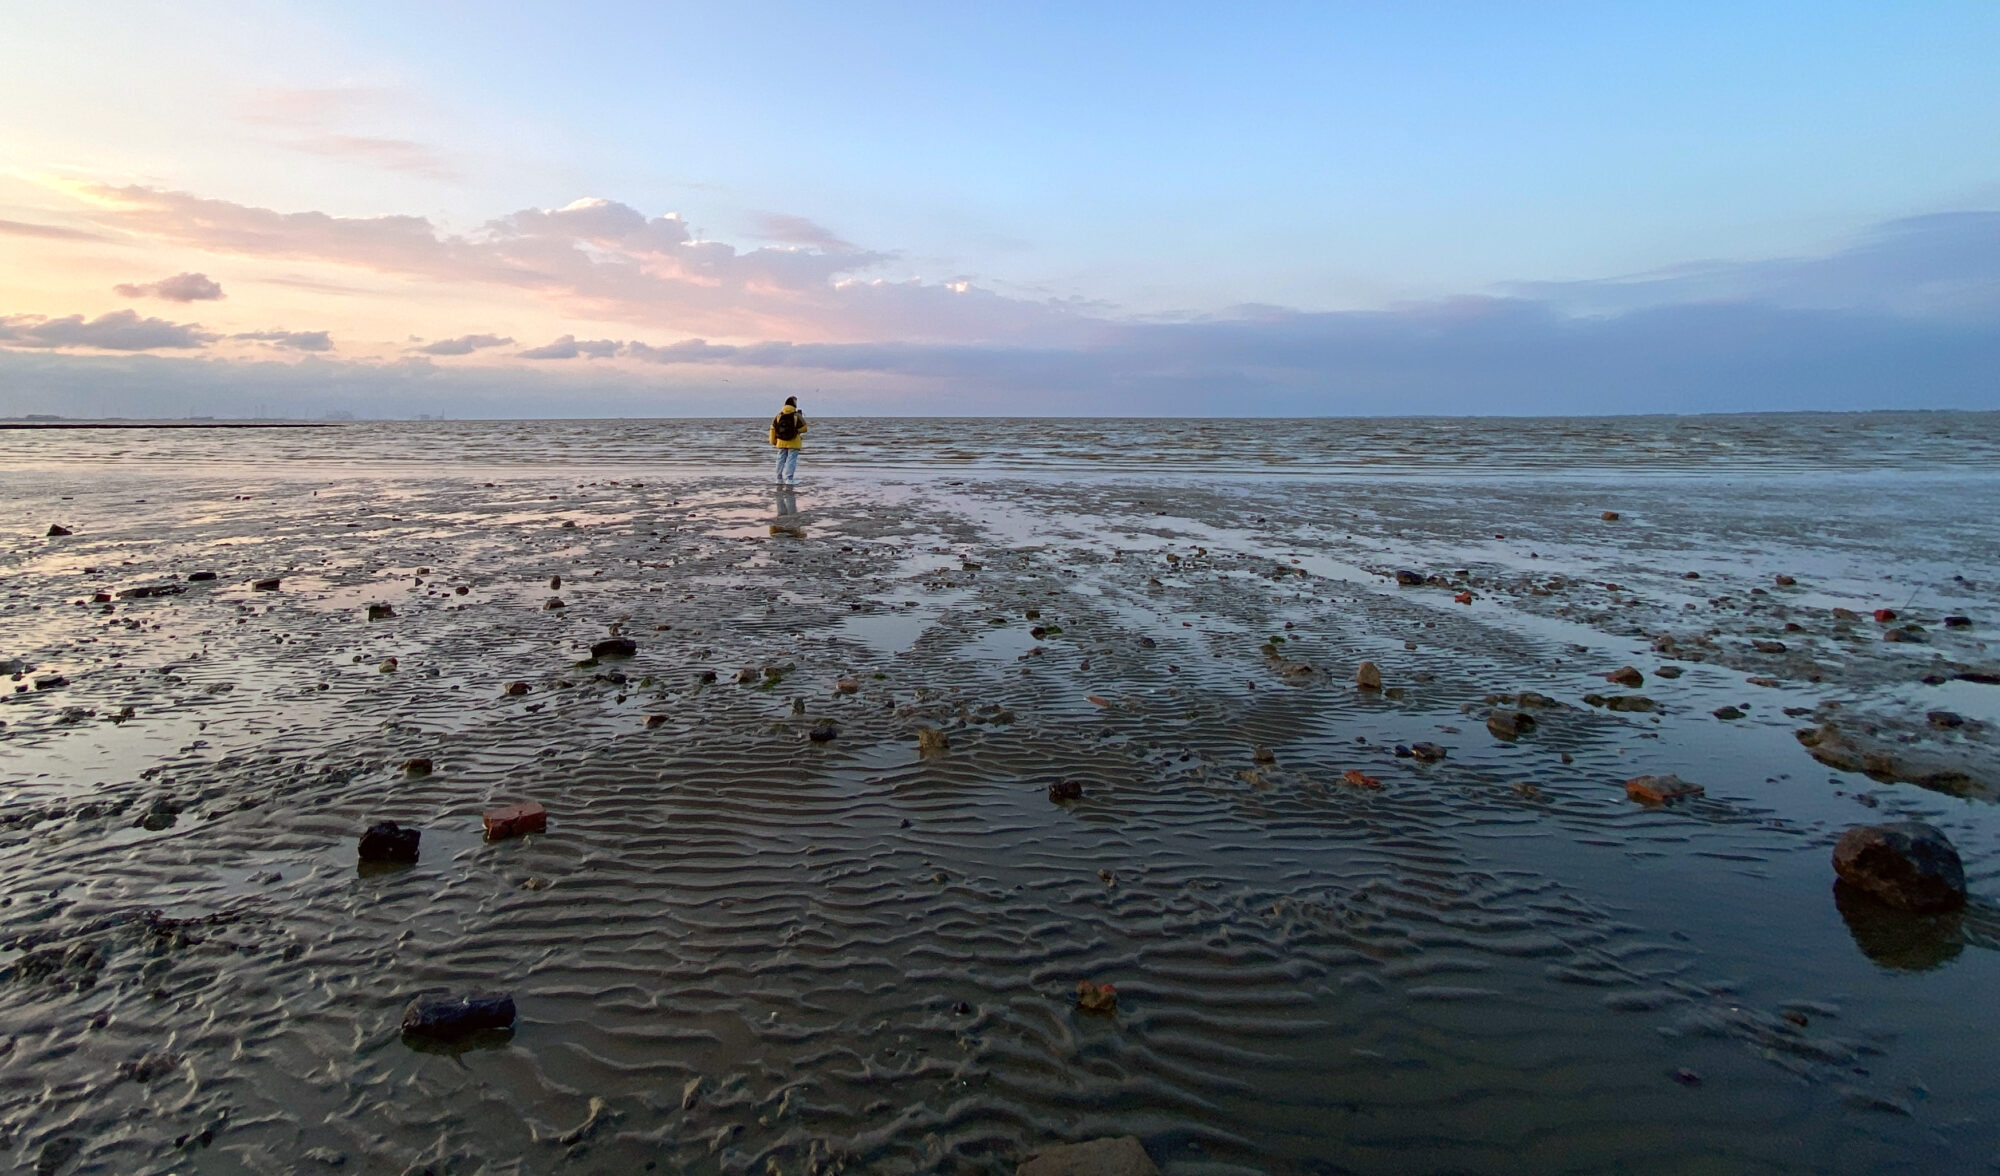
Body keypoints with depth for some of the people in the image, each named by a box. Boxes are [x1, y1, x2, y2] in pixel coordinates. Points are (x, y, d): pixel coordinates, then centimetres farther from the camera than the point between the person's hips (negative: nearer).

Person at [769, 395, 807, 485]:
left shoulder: (778, 416, 2)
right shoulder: (797, 416, -11)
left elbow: (773, 429, 5)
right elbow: (803, 429, -9)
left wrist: (773, 441, 15)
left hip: (781, 442, 4)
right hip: (794, 443, -4)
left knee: (781, 460, 11)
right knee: (791, 460, -1)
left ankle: (780, 479, 15)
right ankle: (789, 479, -5)